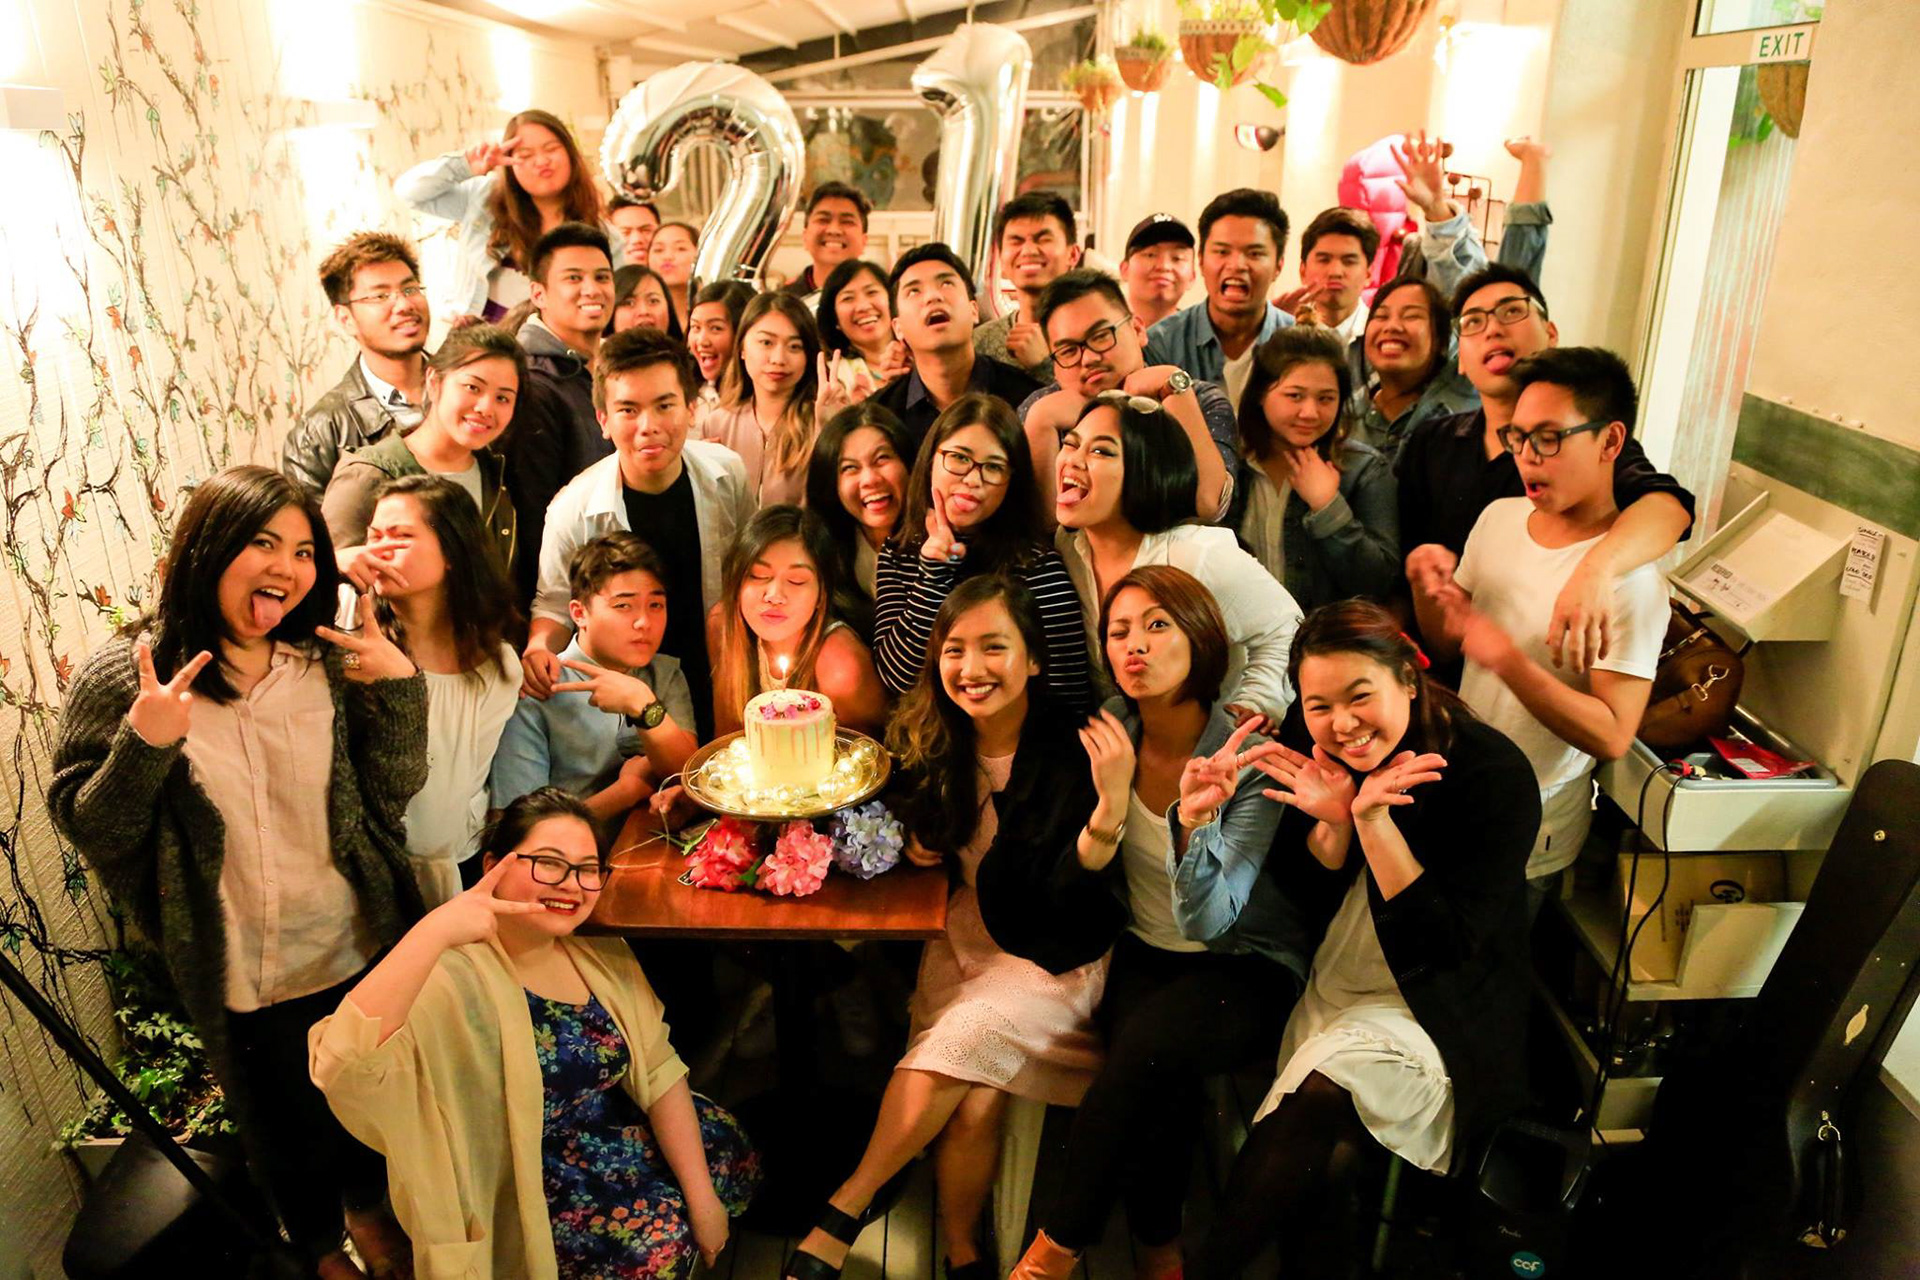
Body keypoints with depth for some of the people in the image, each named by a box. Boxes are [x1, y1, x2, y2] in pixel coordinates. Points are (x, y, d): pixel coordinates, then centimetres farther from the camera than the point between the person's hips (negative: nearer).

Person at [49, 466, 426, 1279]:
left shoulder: (328, 665, -6)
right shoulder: (121, 680, -14)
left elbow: (392, 791, -7)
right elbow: (88, 832, -12)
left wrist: (401, 686, -20)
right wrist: (144, 746, -28)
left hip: (360, 952, 3)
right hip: (243, 979, -2)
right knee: (287, 1123, 21)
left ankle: (369, 1207, 56)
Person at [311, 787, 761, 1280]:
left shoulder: (602, 957, -6)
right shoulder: (452, 982, -27)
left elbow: (658, 1073, -4)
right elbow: (343, 1066, -45)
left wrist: (701, 1194, -9)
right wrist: (432, 932, -52)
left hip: (613, 1131, 7)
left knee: (734, 1158, 2)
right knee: (662, 1236, -18)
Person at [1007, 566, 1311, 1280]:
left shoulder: (1250, 756, -15)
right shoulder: (1111, 734, -3)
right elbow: (1074, 885, -7)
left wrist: (1195, 818, -39)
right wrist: (1111, 804, -26)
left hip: (1249, 967, -3)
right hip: (1146, 956, 3)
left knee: (1148, 1042, -31)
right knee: (1159, 1080, -29)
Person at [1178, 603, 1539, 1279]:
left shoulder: (1494, 774, -17)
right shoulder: (1309, 740, -4)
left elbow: (1446, 945, -18)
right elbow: (1306, 897, 3)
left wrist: (1375, 821, -26)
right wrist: (1333, 822, -18)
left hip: (1436, 1012, -4)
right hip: (1331, 991, 4)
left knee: (1322, 1090, -28)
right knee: (1309, 1181, -20)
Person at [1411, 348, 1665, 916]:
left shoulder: (1630, 577, -22)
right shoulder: (1499, 517, -1)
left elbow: (1613, 736, -25)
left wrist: (1509, 662, -34)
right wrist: (1427, 592, -13)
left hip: (1529, 839, -6)